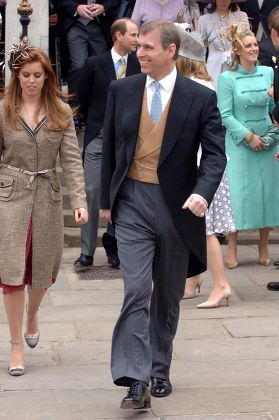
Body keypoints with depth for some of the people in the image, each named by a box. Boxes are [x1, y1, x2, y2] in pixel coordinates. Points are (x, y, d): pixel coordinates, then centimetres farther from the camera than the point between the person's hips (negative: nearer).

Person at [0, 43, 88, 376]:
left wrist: (80, 201, -9)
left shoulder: (61, 113, 2)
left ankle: (32, 314, 45)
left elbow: (71, 160, -1)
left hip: (47, 195, 2)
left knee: (43, 268, 12)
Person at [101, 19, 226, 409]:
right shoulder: (122, 90, 3)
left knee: (168, 296, 13)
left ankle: (160, 370, 29)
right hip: (132, 203, 0)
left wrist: (202, 192, -25)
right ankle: (136, 381, -14)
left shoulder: (201, 97, -4)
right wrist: (106, 199, 11)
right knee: (136, 291, -12)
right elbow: (110, 147, 10)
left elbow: (215, 154, -7)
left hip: (177, 205, 0)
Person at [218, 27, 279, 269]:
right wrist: (249, 136, -12)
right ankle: (232, 251, 4)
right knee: (238, 192, -4)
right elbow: (225, 115, -6)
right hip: (239, 142, -3)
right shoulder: (227, 78, -4)